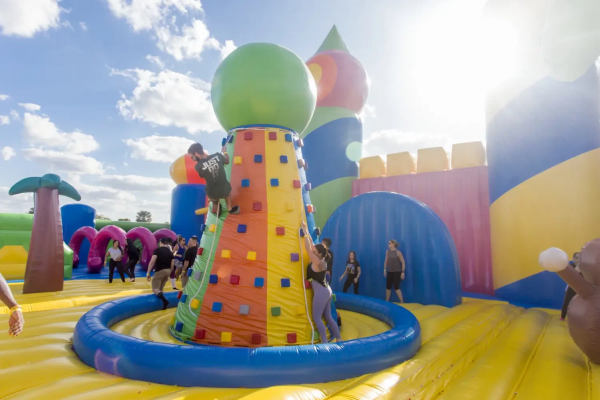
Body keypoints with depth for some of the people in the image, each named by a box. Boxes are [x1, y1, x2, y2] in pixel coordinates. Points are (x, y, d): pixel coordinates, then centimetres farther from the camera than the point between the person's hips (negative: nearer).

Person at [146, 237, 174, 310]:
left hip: (159, 271, -6)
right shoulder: (170, 252, 9)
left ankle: (164, 300, -27)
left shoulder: (157, 250, -6)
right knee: (160, 288, 20)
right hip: (167, 271, 6)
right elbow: (172, 265, 11)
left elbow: (152, 261, -15)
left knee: (155, 289, -3)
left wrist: (148, 273, -12)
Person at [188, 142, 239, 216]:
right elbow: (227, 161, 7)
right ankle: (230, 209, 45)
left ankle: (215, 209, 53)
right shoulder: (217, 156, -15)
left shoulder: (198, 166, -21)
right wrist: (224, 152, 26)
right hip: (224, 190, 1)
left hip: (212, 194, -1)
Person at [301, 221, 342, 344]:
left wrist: (305, 232, -16)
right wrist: (307, 231, 12)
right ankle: (339, 339, 23)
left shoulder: (318, 263, -20)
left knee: (317, 318, 0)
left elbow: (308, 248, -21)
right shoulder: (321, 261, 4)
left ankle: (325, 342, 3)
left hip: (321, 293, -9)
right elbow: (311, 245, 10)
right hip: (326, 291, 9)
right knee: (328, 317, 16)